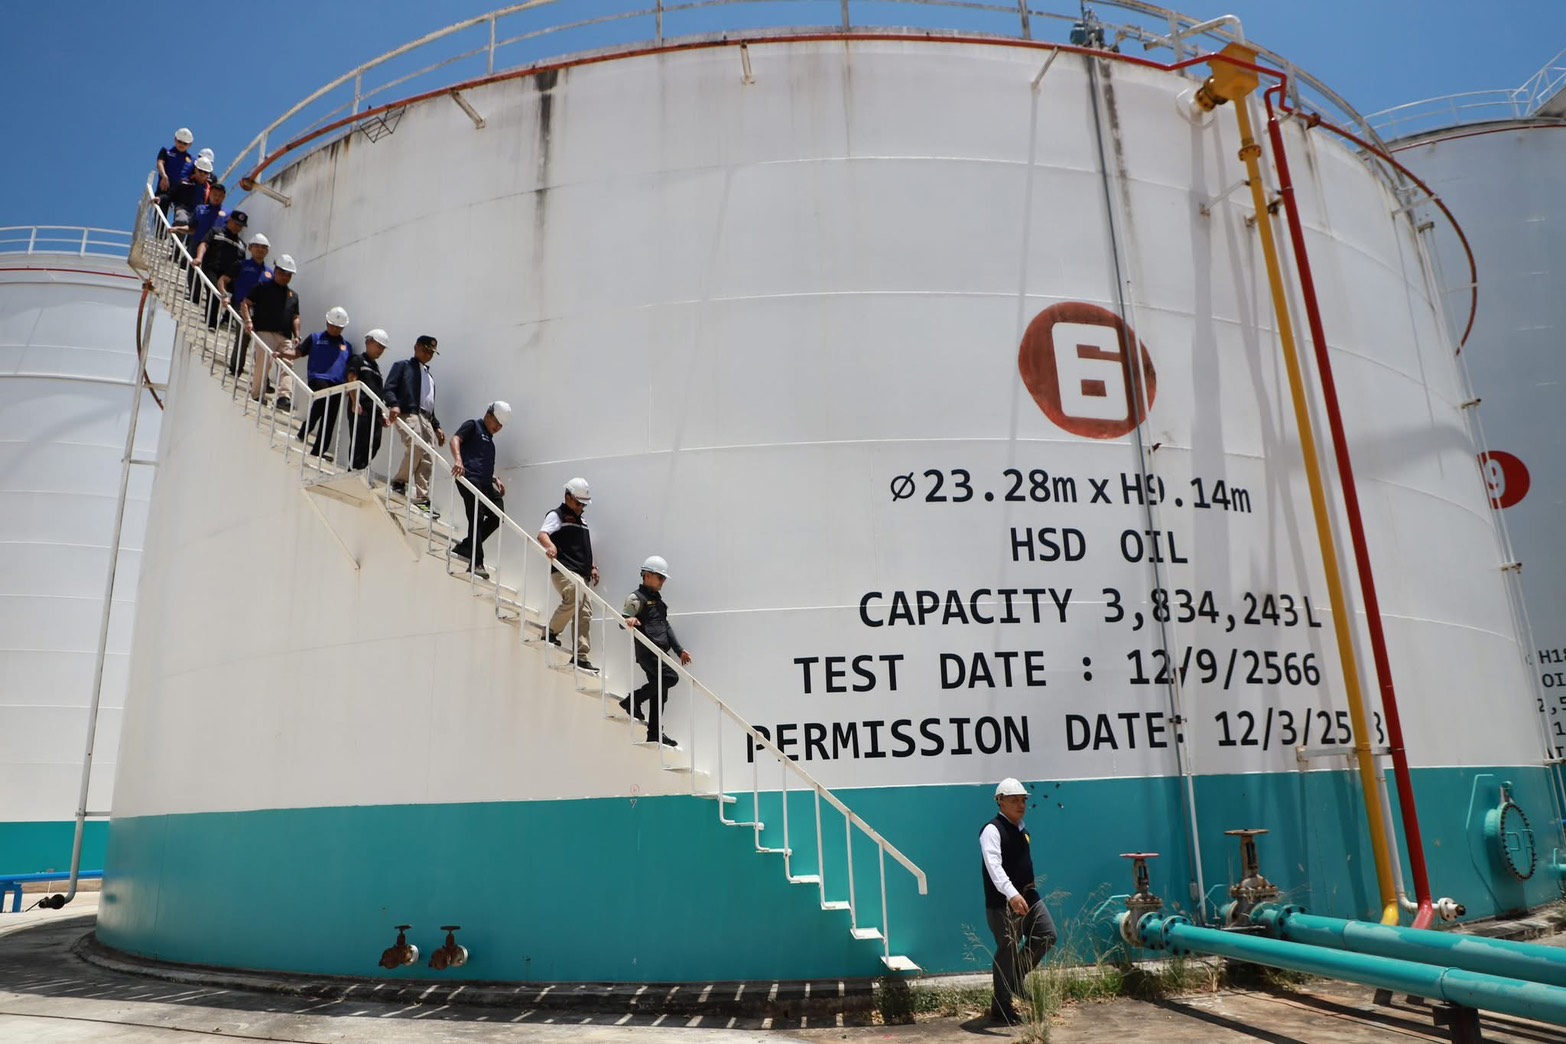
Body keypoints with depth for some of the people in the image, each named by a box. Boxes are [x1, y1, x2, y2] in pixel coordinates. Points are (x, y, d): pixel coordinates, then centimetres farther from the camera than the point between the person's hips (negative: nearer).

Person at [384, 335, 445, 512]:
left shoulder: (430, 376, 32)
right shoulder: (403, 366, 13)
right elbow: (389, 388, -2)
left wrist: (437, 426, 18)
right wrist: (394, 405, -22)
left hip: (426, 419, 7)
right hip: (408, 415, -6)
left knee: (427, 459, -5)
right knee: (415, 447, -28)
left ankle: (422, 498, -6)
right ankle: (399, 482, -10)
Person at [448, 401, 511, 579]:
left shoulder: (489, 438, 29)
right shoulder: (472, 426, 7)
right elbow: (455, 439, -11)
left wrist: (495, 480, 17)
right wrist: (458, 460, -30)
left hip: (485, 482, 8)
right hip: (469, 478, -8)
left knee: (497, 516, -3)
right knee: (477, 518, -12)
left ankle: (465, 548, 7)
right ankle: (476, 563, -11)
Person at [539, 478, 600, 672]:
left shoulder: (581, 521, 26)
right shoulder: (557, 515, 2)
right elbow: (542, 534, -15)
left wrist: (592, 567, 18)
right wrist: (550, 546, -37)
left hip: (582, 574, 8)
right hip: (564, 570, -8)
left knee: (584, 613, 1)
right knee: (574, 599, -29)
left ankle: (581, 656, 2)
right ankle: (552, 632, -10)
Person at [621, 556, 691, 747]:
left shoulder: (657, 598, 23)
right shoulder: (636, 598, -4)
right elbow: (623, 619, -14)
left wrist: (679, 650, 21)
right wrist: (629, 620, -38)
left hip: (661, 652, 9)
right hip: (647, 651, -9)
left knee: (660, 694, 8)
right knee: (671, 677, -23)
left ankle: (655, 733, 15)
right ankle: (632, 701, -10)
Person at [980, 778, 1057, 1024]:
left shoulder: (1022, 829, 13)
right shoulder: (992, 830, -16)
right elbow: (994, 866, -29)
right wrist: (1012, 895, -40)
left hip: (1029, 896, 8)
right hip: (1003, 903, -8)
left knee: (1047, 936, 7)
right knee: (1007, 952, -2)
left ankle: (1016, 977, 26)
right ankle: (1001, 1008, 12)